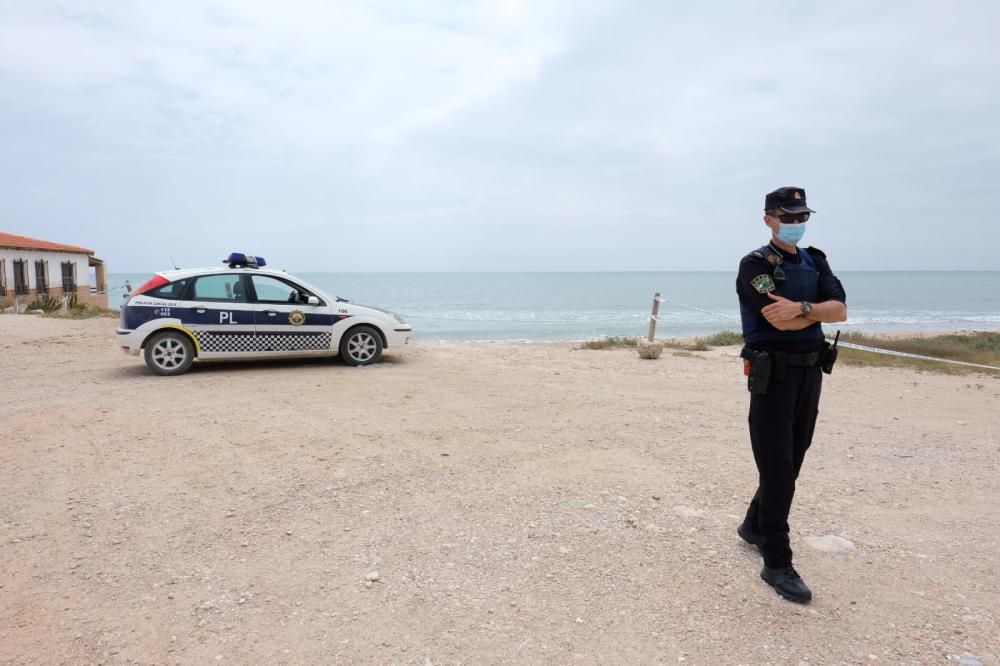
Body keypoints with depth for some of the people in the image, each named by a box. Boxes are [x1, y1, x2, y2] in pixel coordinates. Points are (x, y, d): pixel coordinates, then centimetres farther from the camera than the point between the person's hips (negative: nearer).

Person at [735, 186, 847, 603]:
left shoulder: (816, 262, 13)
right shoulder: (755, 265, -7)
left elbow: (841, 310, -2)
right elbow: (780, 320, -21)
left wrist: (800, 307, -18)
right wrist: (818, 310, -6)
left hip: (811, 371, 7)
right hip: (773, 375, -7)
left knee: (791, 461, 14)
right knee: (777, 466, -6)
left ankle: (754, 526, 34)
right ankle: (777, 564, 1)